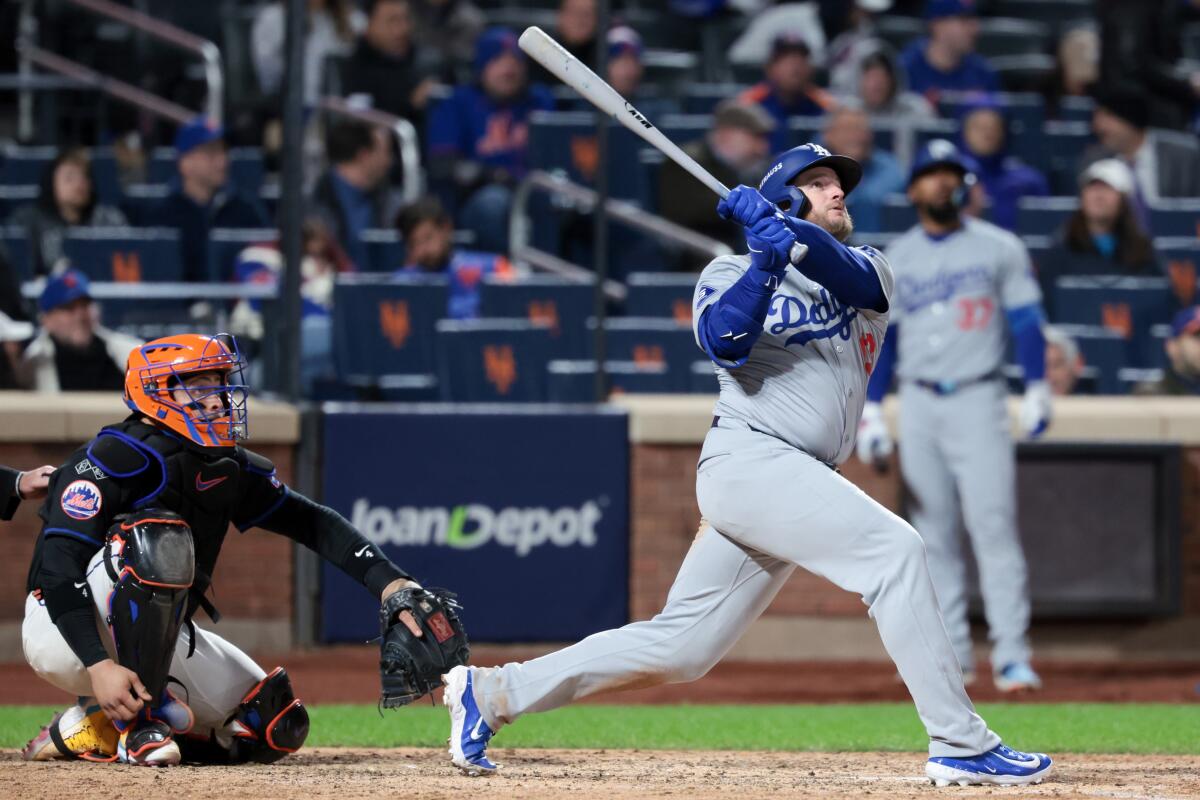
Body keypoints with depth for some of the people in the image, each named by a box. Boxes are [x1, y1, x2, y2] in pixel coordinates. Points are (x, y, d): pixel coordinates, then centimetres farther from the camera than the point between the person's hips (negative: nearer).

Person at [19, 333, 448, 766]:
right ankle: (138, 721, -23)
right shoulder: (118, 458, -21)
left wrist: (388, 582, -12)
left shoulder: (230, 469, 2)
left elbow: (314, 523, 5)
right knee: (158, 539, -33)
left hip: (158, 638, 8)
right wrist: (99, 665, -37)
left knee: (275, 728, 1)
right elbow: (57, 567, -27)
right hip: (64, 633, -8)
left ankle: (91, 729, 9)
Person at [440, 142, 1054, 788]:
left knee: (678, 649, 5)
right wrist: (766, 259, -22)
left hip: (801, 485, 6)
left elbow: (849, 272, -7)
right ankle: (962, 747, -24)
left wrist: (791, 234, -22)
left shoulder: (869, 271, 19)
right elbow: (725, 342, -13)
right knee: (893, 549, -22)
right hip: (750, 460, -6)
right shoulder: (730, 274, 9)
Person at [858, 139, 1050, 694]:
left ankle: (1012, 657, -15)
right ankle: (951, 653, 8)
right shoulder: (895, 260, 10)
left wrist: (1037, 392, -7)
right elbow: (880, 339, 11)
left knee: (993, 527, -13)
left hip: (978, 399, -3)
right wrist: (870, 414, 4)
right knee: (934, 537, 3)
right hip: (918, 406, 3)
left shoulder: (998, 248, 3)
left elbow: (1026, 321, 3)